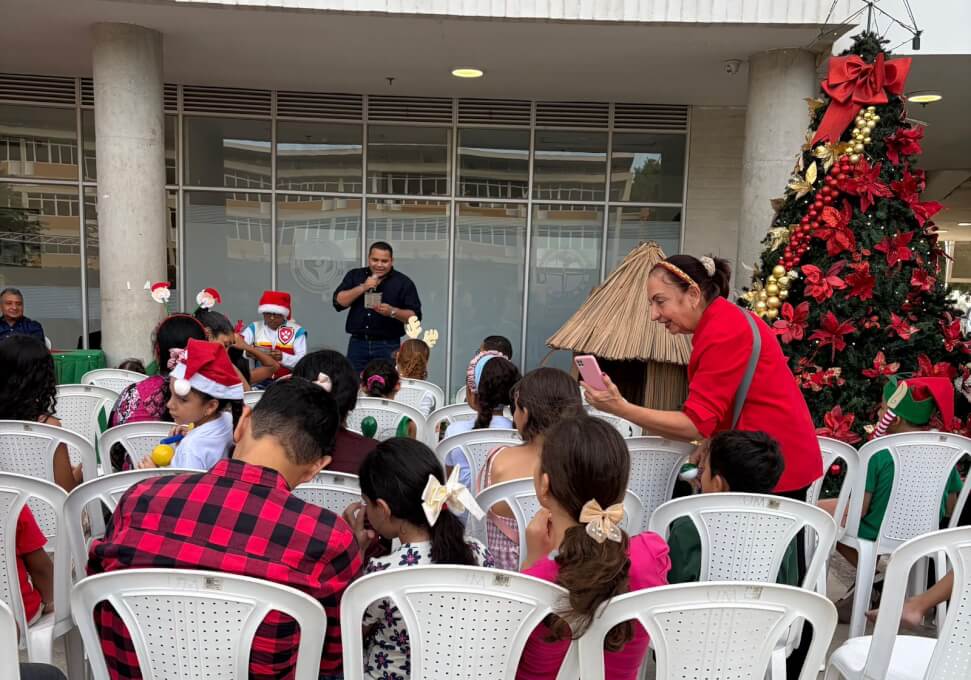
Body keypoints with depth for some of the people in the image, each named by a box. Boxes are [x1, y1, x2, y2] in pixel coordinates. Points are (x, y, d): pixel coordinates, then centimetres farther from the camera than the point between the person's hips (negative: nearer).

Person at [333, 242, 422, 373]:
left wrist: (392, 311, -21)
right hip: (357, 343, 2)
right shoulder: (354, 276, 10)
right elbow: (339, 302, -1)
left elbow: (415, 316, -4)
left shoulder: (403, 282, 1)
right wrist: (363, 287, -12)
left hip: (387, 346, -2)